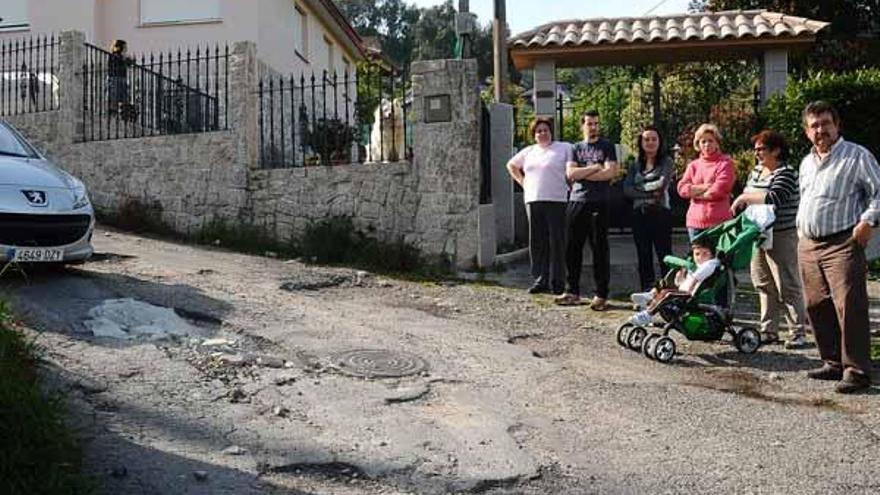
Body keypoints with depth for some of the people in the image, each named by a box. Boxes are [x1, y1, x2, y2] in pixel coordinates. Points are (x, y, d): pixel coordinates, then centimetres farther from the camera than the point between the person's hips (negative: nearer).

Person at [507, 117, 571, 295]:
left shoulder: (564, 148, 4)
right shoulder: (528, 152, 18)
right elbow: (511, 165, 30)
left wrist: (570, 187, -7)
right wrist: (522, 182, 18)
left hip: (556, 201, -5)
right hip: (533, 200, 5)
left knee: (556, 242, -4)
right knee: (537, 243, 5)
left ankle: (557, 282, 1)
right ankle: (541, 279, 12)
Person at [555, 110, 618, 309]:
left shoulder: (607, 146, 7)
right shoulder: (576, 148, 16)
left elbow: (611, 172, -8)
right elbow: (570, 173, 2)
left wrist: (581, 174, -4)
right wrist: (594, 168, -6)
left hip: (599, 204, -4)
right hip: (576, 202, 4)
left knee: (600, 249, -1)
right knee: (572, 248, 5)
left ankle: (601, 295, 3)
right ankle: (573, 292, 14)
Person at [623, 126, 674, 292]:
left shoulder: (666, 162, 3)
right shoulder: (635, 166, 13)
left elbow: (663, 184, -13)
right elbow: (627, 190, 0)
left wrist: (641, 187, -2)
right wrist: (649, 194, -10)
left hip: (660, 214, -4)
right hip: (640, 214, 5)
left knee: (664, 256, -4)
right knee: (643, 258, 7)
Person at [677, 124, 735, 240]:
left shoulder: (725, 163, 2)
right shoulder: (693, 165, 15)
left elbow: (720, 189, -11)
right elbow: (682, 188, 1)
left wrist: (695, 192, -1)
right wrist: (706, 186, -9)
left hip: (718, 221, -4)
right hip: (695, 221, 4)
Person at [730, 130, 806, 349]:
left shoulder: (786, 173, -11)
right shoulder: (756, 171, 13)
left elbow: (774, 198, -26)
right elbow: (745, 195, 21)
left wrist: (745, 197, -17)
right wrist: (738, 204, 0)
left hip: (781, 237, -8)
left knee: (787, 286, -2)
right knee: (764, 285, 12)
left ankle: (798, 332, 6)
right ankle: (769, 330, 20)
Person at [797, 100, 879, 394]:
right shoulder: (806, 163, 18)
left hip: (842, 244, -7)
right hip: (808, 245, 7)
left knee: (849, 308, -11)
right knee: (817, 307, 9)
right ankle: (834, 363, 20)